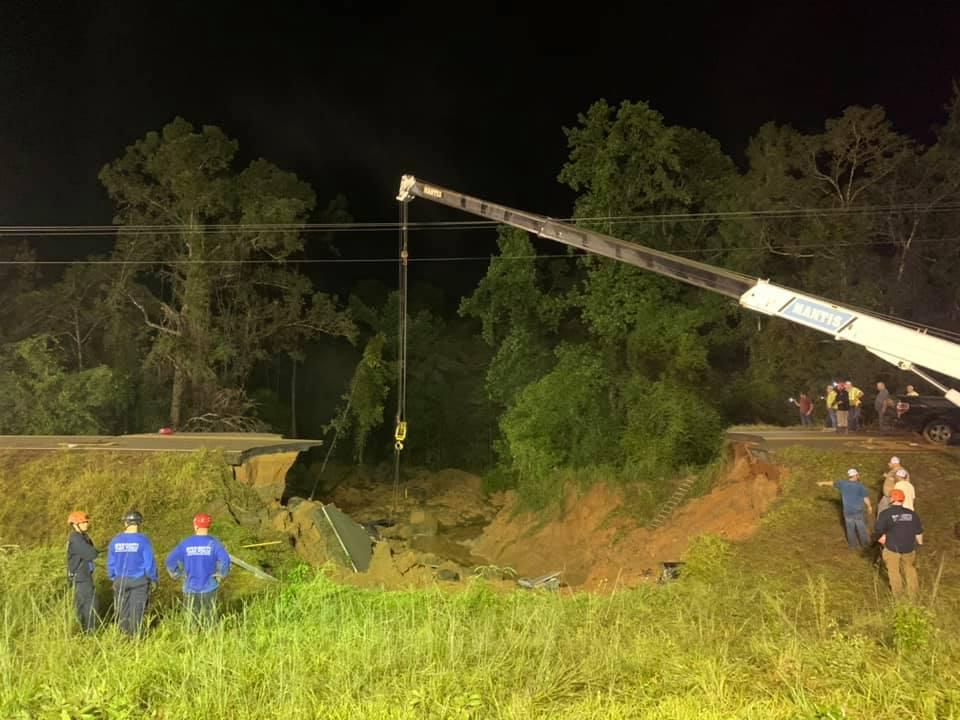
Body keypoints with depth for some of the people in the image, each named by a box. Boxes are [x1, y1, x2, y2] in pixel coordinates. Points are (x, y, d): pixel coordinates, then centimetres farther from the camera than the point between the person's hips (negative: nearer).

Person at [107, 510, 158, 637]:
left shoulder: (115, 541, -2)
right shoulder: (143, 540, -13)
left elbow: (110, 563, 5)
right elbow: (149, 562, -10)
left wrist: (113, 579, 19)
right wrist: (153, 579, 3)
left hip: (120, 580, 3)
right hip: (139, 580, -3)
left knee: (122, 609, 14)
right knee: (137, 609, 5)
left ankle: (124, 633, 20)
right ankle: (136, 634, 9)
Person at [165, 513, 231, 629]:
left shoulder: (185, 544, -3)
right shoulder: (213, 543, -9)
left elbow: (170, 561, -6)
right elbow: (225, 560, -23)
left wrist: (179, 575, 5)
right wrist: (220, 575, -8)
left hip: (190, 587, 1)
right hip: (209, 587, -1)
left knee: (192, 620, 13)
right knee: (210, 620, 9)